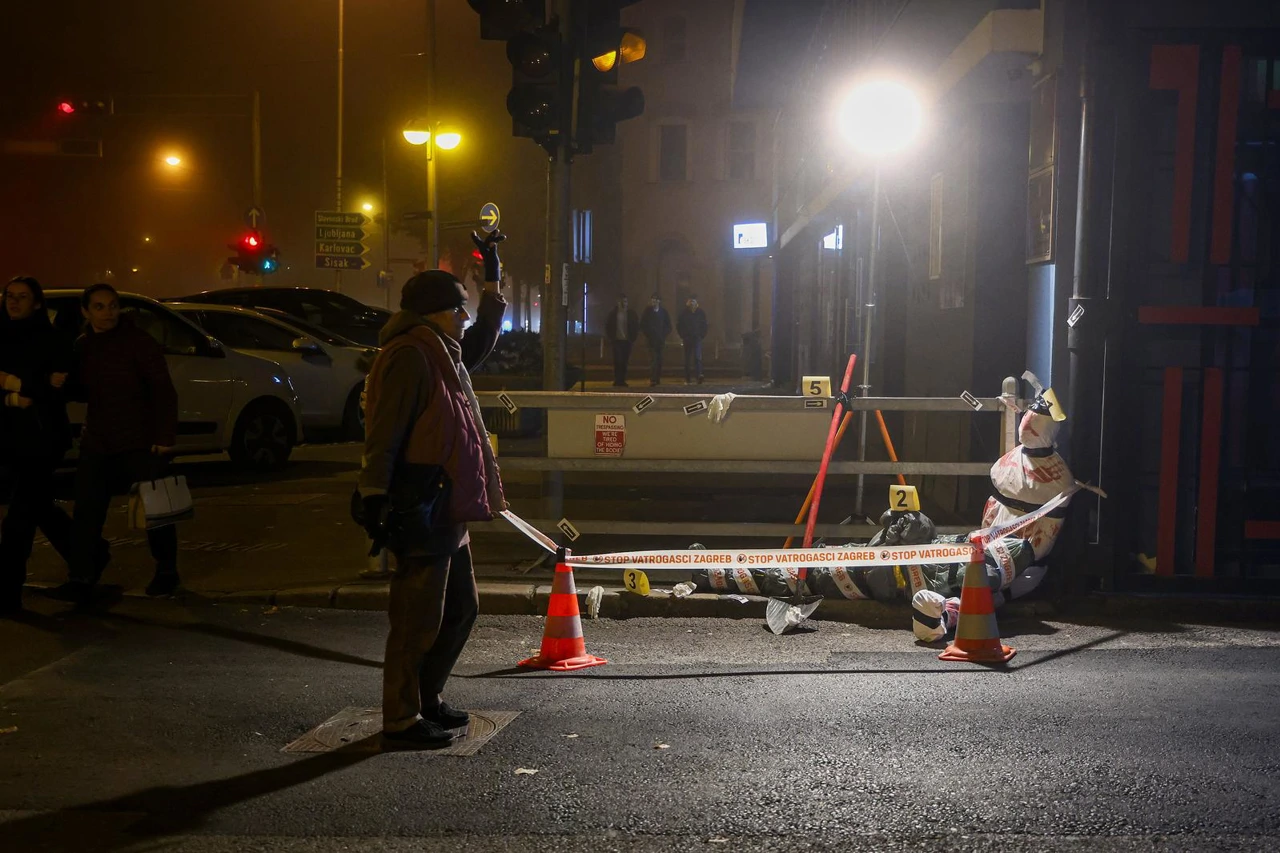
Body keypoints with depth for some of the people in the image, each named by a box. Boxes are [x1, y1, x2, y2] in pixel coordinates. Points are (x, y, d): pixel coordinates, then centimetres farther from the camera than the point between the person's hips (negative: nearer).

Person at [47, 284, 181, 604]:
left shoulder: (138, 342, -9)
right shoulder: (82, 346, 8)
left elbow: (163, 391, -11)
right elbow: (80, 390, 19)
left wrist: (165, 435, -17)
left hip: (140, 441, -5)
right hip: (96, 442, 5)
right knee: (86, 512, 1)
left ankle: (166, 572, 19)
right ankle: (81, 580, 5)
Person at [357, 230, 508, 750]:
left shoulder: (444, 355, 16)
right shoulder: (410, 357, -14)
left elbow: (481, 341, 36)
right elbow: (383, 435, -20)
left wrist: (493, 278, 36)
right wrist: (374, 499, -24)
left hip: (448, 513, 11)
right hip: (420, 513, -11)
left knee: (461, 610, 18)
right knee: (419, 620, -3)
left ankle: (426, 700, 31)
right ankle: (401, 721, 8)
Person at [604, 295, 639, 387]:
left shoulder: (631, 314, 5)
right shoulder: (613, 313, 3)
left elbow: (636, 326, 11)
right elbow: (607, 325, 8)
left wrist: (633, 337, 3)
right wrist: (611, 337, 1)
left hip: (627, 341, 1)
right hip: (617, 340, -1)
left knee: (624, 361, 3)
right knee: (618, 360, -8)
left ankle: (622, 380, 9)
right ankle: (617, 380, -6)